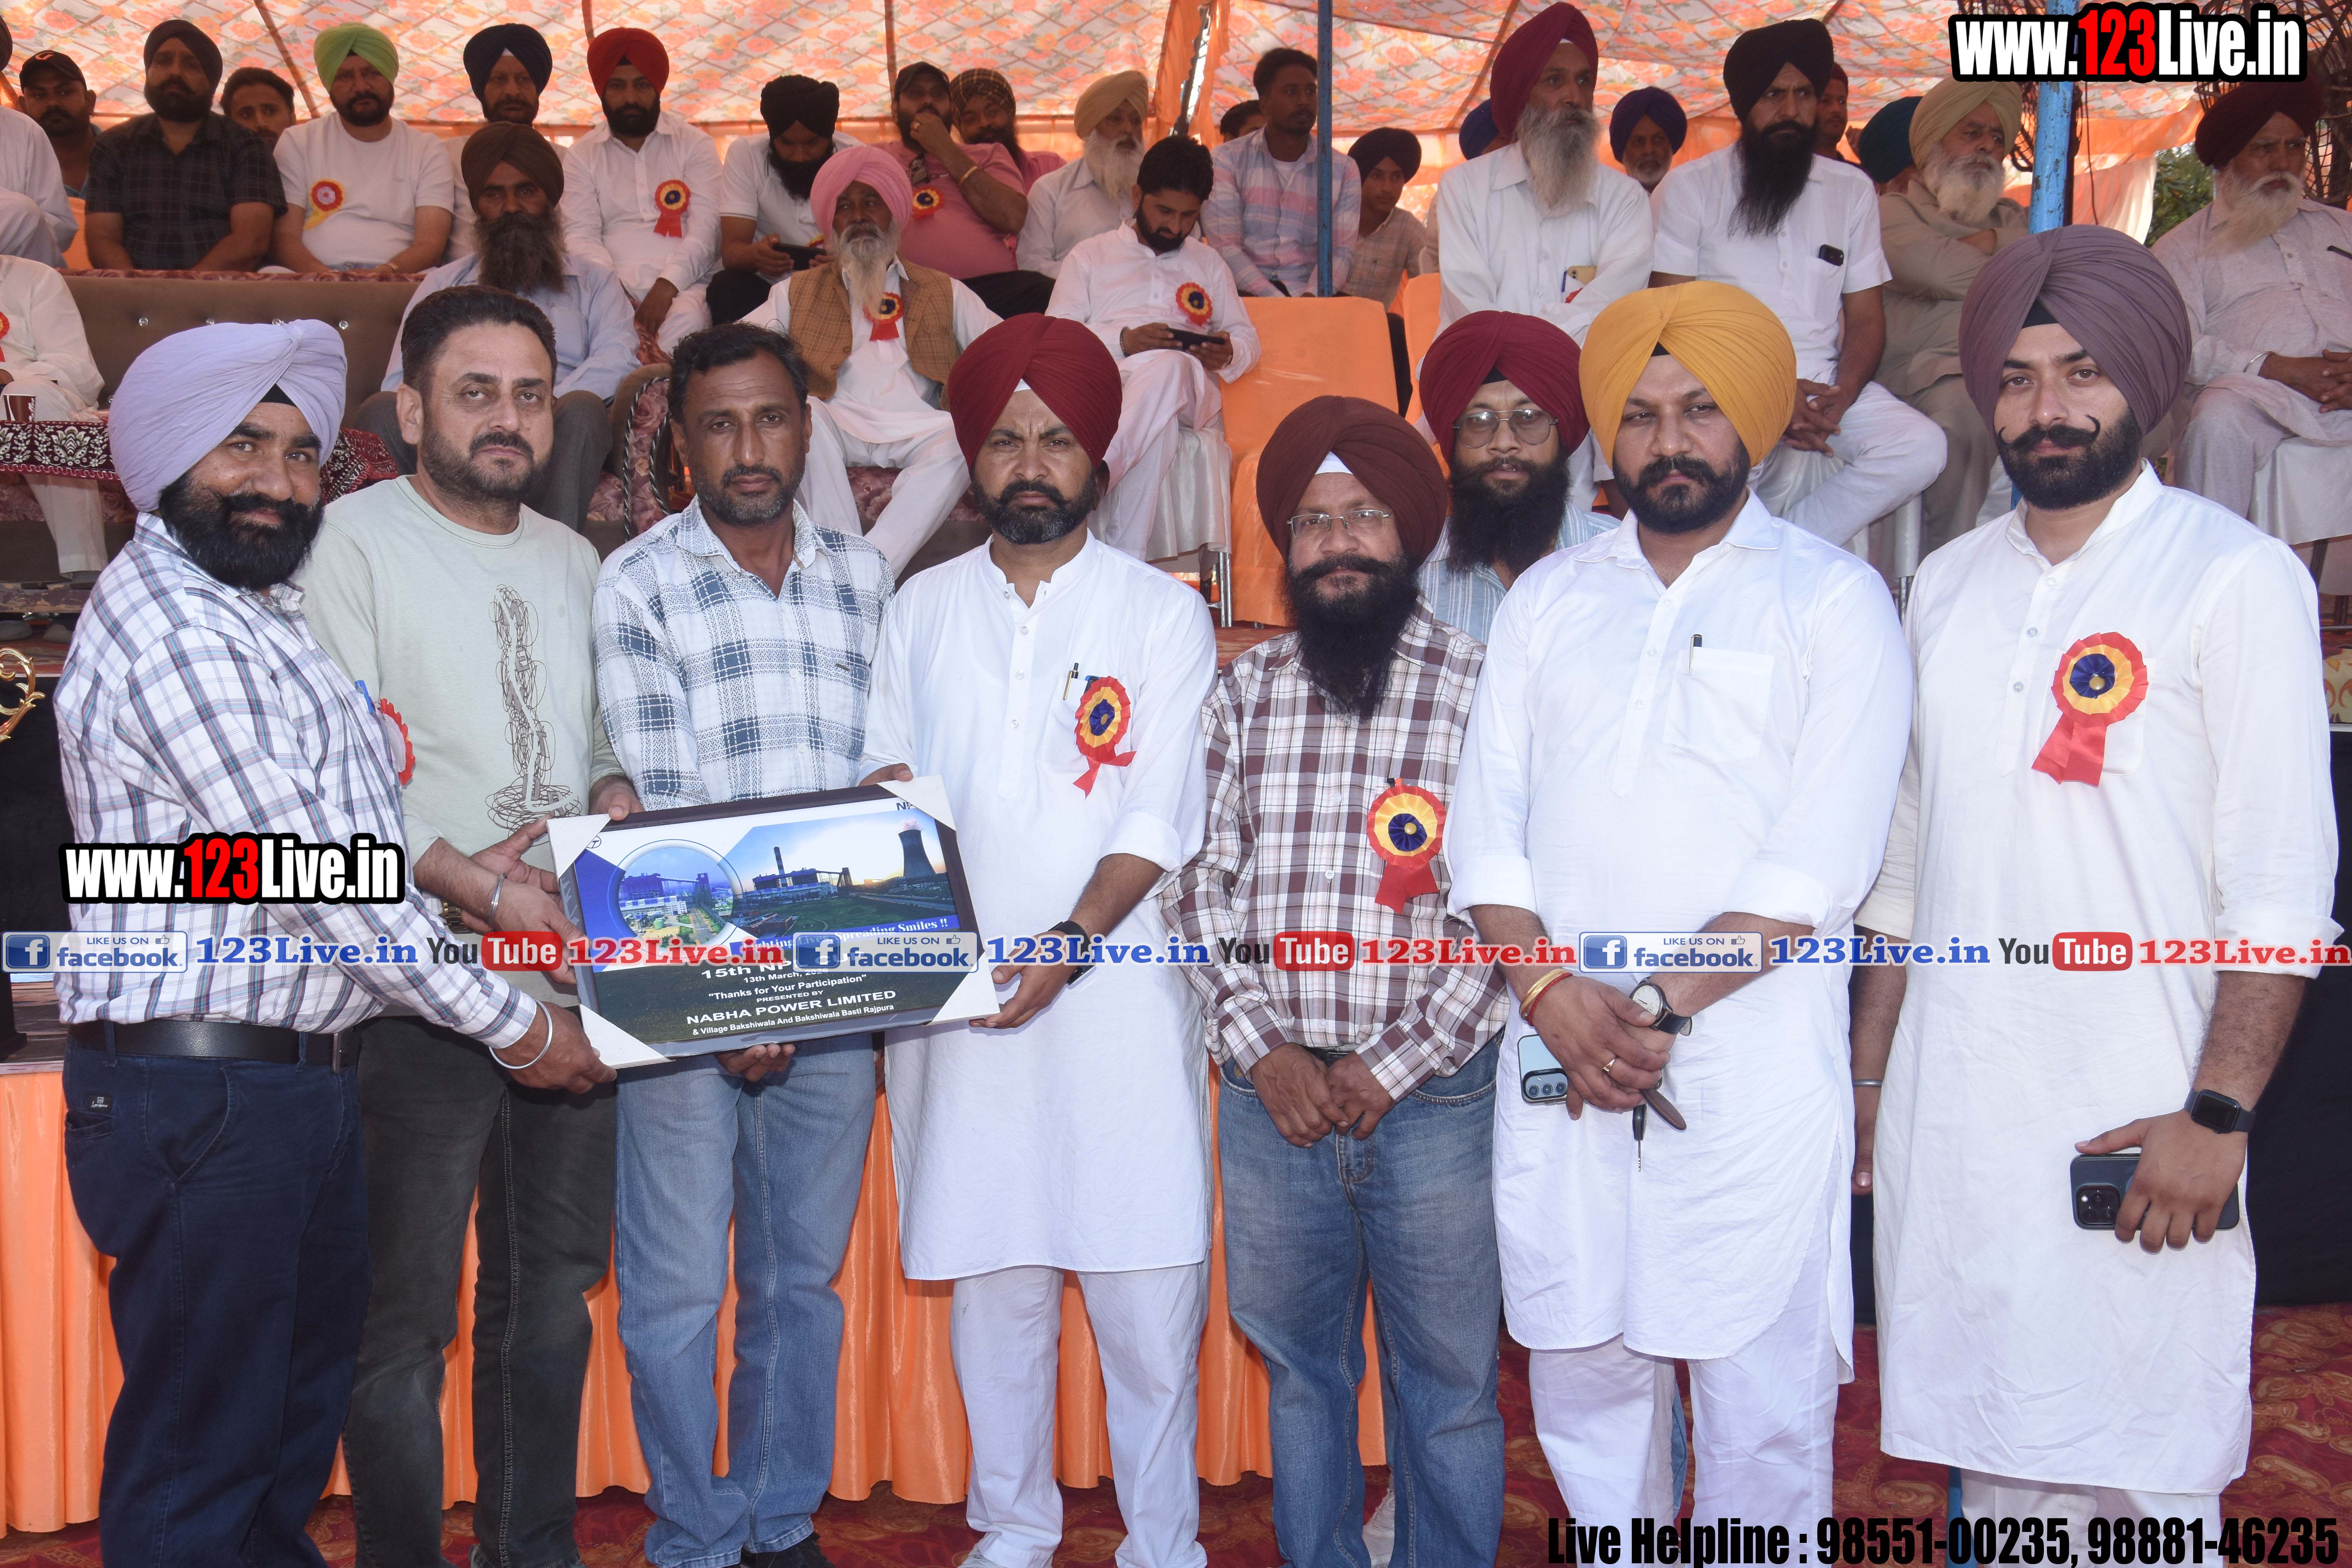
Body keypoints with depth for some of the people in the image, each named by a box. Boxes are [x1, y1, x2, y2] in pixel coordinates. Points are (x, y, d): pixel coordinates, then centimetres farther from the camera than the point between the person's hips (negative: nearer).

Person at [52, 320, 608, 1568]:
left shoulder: (267, 617, 18)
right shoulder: (164, 626, -15)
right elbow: (311, 871, -18)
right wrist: (513, 1025, -12)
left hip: (303, 1081, 10)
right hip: (199, 1089, -10)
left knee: (298, 1423, 18)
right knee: (200, 1461, 0)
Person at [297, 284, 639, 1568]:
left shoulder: (572, 560, 15)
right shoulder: (353, 541, -5)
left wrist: (613, 802, -2)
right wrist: (484, 888, -24)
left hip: (574, 979, 6)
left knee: (552, 1294, 15)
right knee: (406, 1317, 0)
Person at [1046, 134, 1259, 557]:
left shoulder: (1209, 264, 33)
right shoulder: (1090, 256, 24)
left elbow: (1248, 339, 26)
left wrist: (1228, 353, -1)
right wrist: (1124, 342, -10)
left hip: (1190, 388, 1)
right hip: (1104, 380, -1)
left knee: (1166, 367, -41)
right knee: (1158, 420, -42)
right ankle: (1126, 558, -56)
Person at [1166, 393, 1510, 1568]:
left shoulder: (1481, 693, -3)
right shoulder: (1243, 693, 7)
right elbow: (1198, 880, 5)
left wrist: (1395, 1068, -10)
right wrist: (1261, 1050, -6)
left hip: (1433, 1093, -3)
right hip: (1270, 1091, 3)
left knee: (1447, 1381, 8)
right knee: (1299, 1368, 16)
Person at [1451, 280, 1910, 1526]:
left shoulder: (1832, 599, 3)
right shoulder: (1548, 597, 15)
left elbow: (1821, 859, -7)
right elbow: (1485, 818, 7)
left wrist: (1664, 1004, -14)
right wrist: (1549, 989, -9)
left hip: (1753, 1065, -3)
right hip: (1557, 1054, 4)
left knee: (1761, 1390, 1)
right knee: (1582, 1367, 10)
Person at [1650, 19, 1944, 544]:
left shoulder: (1852, 190, 15)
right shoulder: (1689, 187, 4)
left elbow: (1867, 319, 12)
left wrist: (1838, 399, -11)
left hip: (1824, 384, 4)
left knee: (1922, 447, -24)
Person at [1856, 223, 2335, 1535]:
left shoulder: (2235, 578, -4)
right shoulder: (1950, 585, 13)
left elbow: (2283, 887, -9)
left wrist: (2217, 1113, -15)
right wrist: (1867, 1082, 14)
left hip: (2135, 1126, -5)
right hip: (1948, 1119, 5)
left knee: (2142, 1495, 3)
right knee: (1998, 1479, 13)